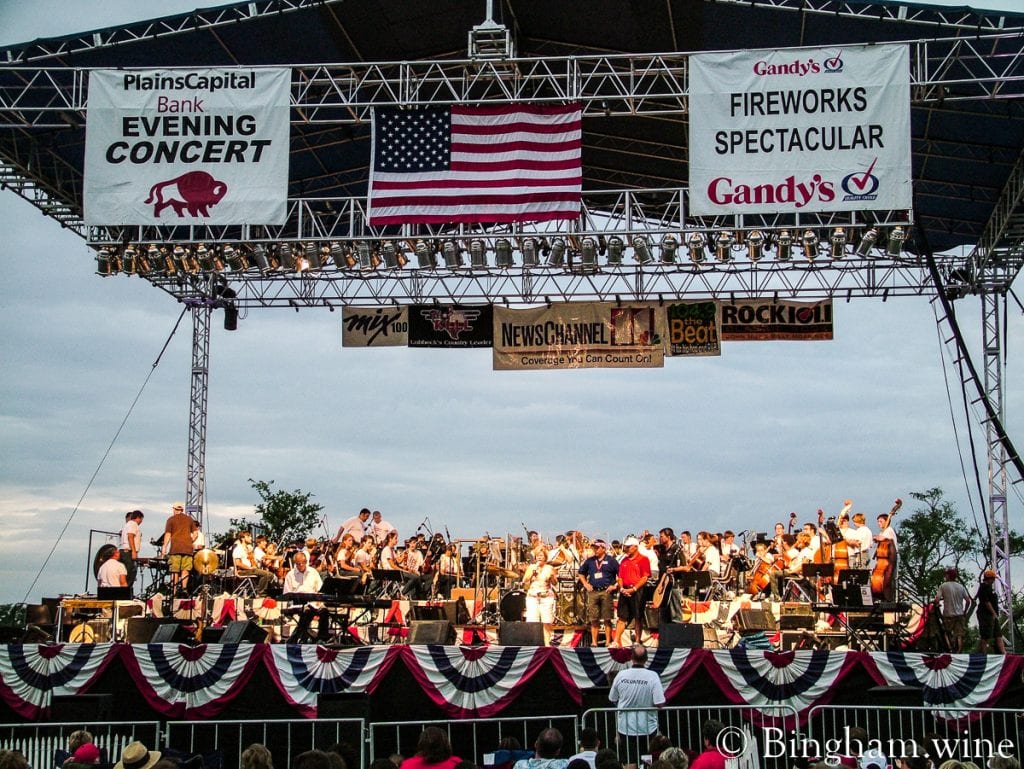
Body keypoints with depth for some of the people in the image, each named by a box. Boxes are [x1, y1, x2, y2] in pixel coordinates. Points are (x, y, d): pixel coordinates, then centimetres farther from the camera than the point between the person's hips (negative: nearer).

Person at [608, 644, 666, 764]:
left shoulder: (621, 675, -7)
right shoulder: (652, 676, -14)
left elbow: (613, 700, 4)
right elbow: (659, 703, -16)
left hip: (626, 728, 1)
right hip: (648, 729, -1)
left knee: (628, 763, 7)